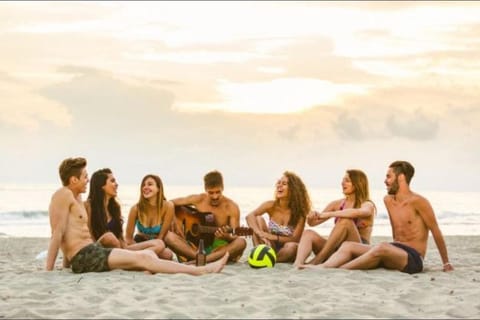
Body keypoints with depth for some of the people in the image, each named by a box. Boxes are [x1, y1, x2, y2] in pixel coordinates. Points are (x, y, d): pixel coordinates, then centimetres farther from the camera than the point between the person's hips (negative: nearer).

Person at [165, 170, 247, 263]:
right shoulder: (198, 200, 1)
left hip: (219, 248, -1)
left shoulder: (231, 207, -5)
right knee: (169, 237, -24)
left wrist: (227, 237, -32)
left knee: (241, 242, -35)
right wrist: (176, 222, -5)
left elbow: (235, 237, -9)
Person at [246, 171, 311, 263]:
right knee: (258, 219, -19)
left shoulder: (299, 212, -12)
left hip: (285, 252, -2)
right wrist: (260, 233, -39)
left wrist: (273, 237, -29)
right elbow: (250, 216, -21)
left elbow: (295, 239, -16)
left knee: (292, 246, -38)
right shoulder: (271, 205, -6)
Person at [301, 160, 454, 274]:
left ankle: (335, 269, -41)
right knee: (348, 245, -9)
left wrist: (446, 263, -1)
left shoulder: (417, 201, -12)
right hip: (396, 253, 8)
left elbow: (435, 231, -6)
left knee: (382, 247, -39)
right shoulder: (388, 200, 11)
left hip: (413, 258, -8)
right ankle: (322, 267, -34)